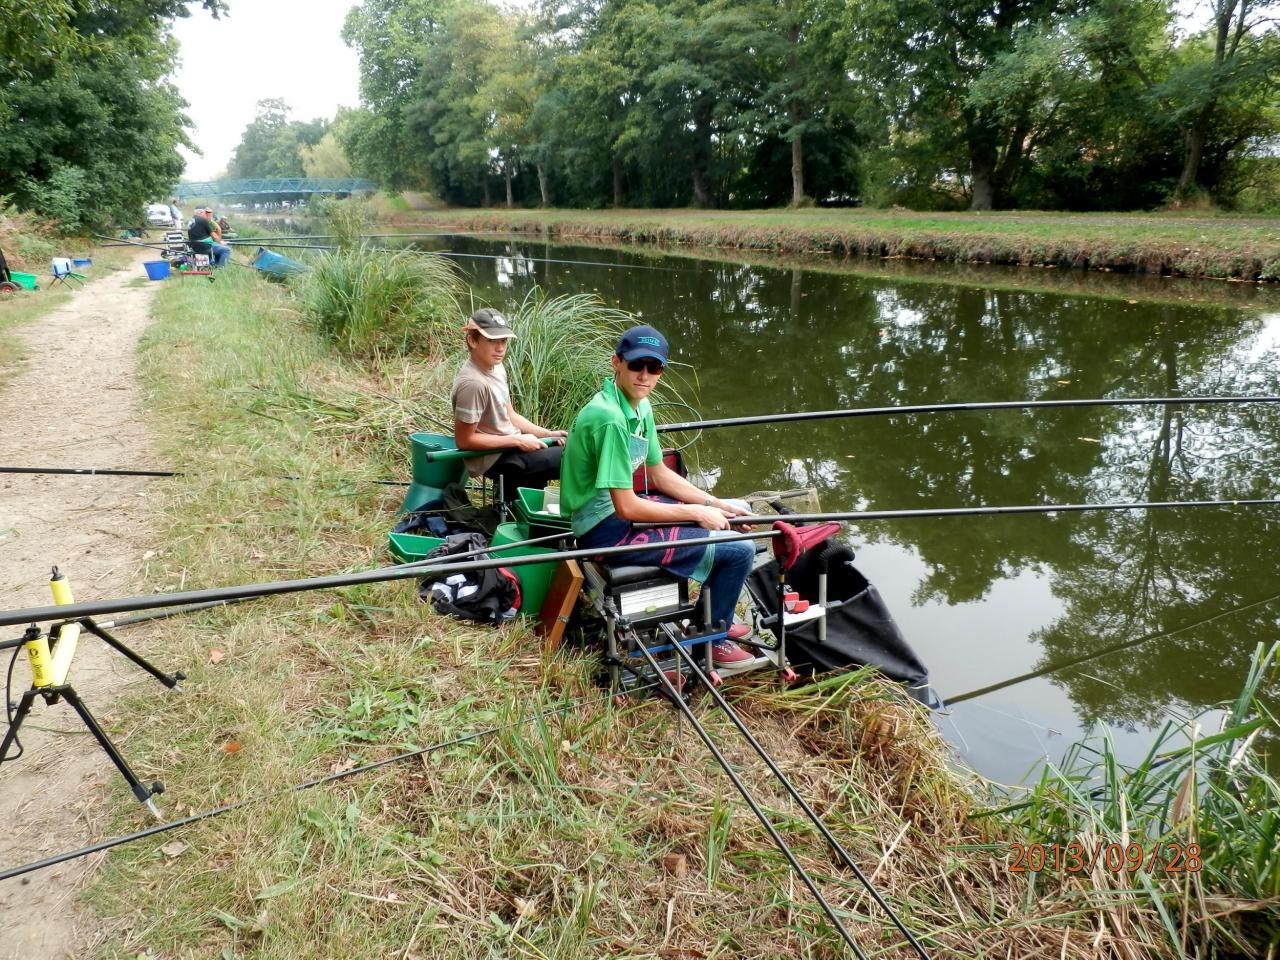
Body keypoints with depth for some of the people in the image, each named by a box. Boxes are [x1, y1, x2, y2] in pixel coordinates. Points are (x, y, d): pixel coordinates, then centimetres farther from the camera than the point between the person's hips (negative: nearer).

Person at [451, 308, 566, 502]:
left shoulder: (497, 368, 2)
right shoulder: (473, 383, -26)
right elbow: (464, 440, -23)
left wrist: (548, 434, 1)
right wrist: (518, 440, -20)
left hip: (511, 446, 9)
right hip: (493, 460, -9)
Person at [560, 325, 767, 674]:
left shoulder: (640, 405, 3)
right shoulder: (610, 417, -26)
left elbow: (660, 476, 12)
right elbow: (626, 508, -26)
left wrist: (718, 505, 2)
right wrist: (696, 513, -16)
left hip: (621, 507, 10)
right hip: (608, 529, -10)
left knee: (738, 512, 18)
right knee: (739, 549, -12)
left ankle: (715, 616, 31)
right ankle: (714, 641, 11)